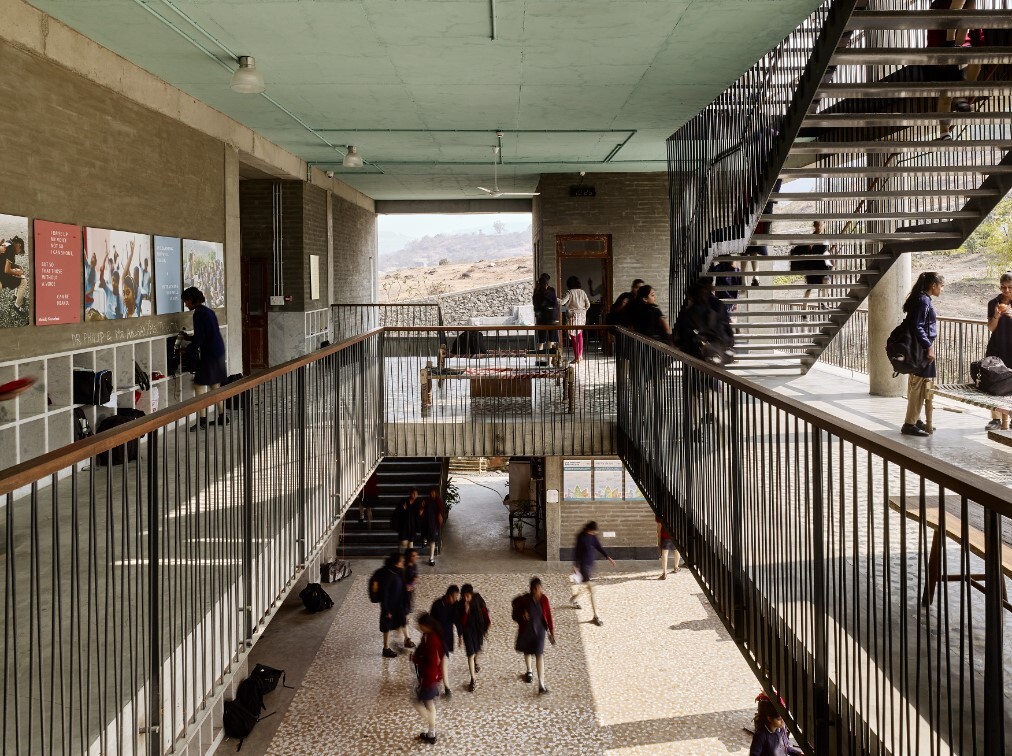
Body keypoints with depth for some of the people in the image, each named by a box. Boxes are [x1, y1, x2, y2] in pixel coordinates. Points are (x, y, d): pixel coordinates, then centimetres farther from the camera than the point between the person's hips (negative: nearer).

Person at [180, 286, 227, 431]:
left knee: (199, 385, -5)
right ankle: (222, 417, 20)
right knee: (215, 385, 15)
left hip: (209, 354, -9)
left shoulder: (199, 313, -14)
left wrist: (186, 349, -3)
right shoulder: (208, 311, 14)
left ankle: (203, 421, -7)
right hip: (218, 352, 9)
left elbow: (199, 339, -17)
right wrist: (188, 338, 23)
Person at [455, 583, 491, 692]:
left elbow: (484, 609, -1)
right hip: (468, 630, -3)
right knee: (470, 653, -5)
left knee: (477, 649, 27)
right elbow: (461, 622, -21)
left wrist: (488, 621, 8)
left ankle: (476, 662, 61)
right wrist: (466, 612, -36)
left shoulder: (477, 598, -17)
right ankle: (473, 680, 1)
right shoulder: (460, 605, -23)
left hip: (479, 627, 3)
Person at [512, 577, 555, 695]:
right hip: (526, 630, 1)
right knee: (527, 652, 22)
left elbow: (548, 616, -4)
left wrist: (552, 632, -1)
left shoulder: (544, 600, -13)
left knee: (539, 654, -7)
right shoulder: (524, 599, -18)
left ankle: (541, 684, -7)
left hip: (539, 630, -1)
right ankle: (529, 672, 52)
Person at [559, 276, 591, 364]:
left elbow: (562, 302, -19)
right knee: (580, 335, 17)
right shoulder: (582, 292, 5)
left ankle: (576, 357, -2)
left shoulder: (570, 292, -10)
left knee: (574, 337, -1)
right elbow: (588, 305, 5)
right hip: (582, 316, 5)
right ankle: (580, 356, 20)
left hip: (573, 316, -5)